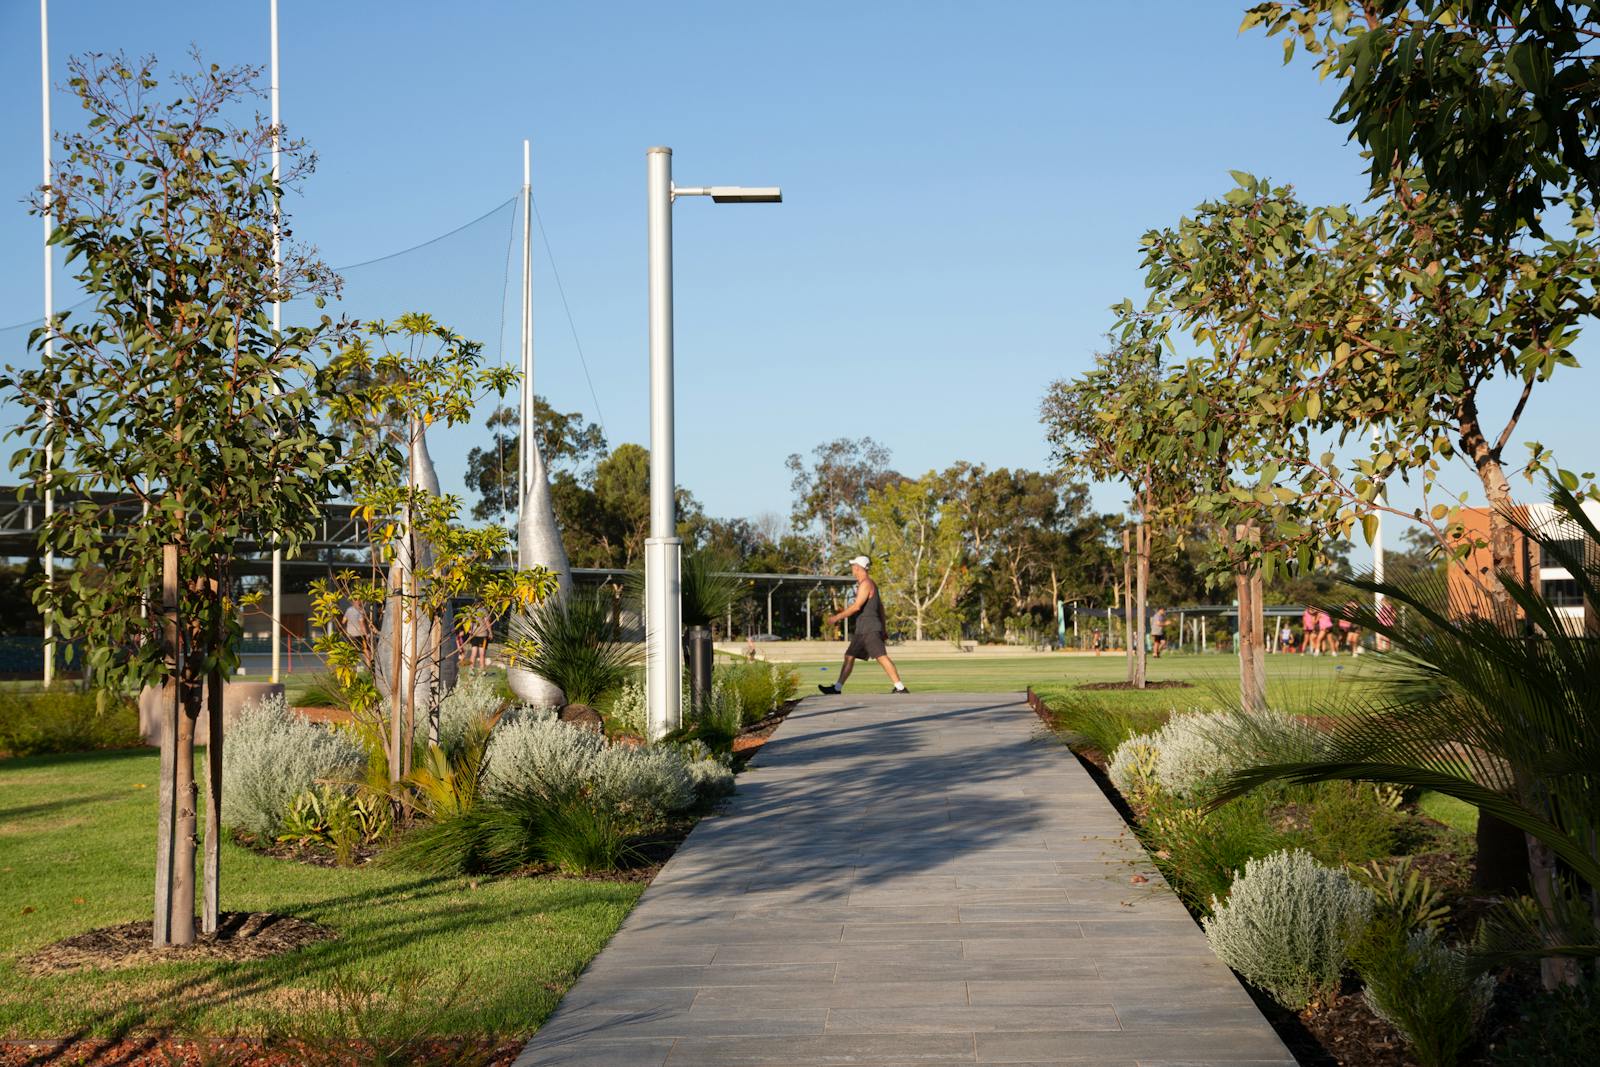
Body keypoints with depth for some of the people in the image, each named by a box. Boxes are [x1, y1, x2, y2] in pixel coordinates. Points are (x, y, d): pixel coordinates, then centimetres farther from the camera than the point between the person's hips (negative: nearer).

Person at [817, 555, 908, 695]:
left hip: (870, 630, -10)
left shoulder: (866, 584, -12)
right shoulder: (871, 584, 19)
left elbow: (856, 606, -21)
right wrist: (883, 628, 26)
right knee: (849, 656, 11)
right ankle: (837, 688, 14)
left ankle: (900, 688, -17)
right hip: (862, 630, 10)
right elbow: (880, 606, 23)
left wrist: (837, 617, -16)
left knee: (882, 657, -14)